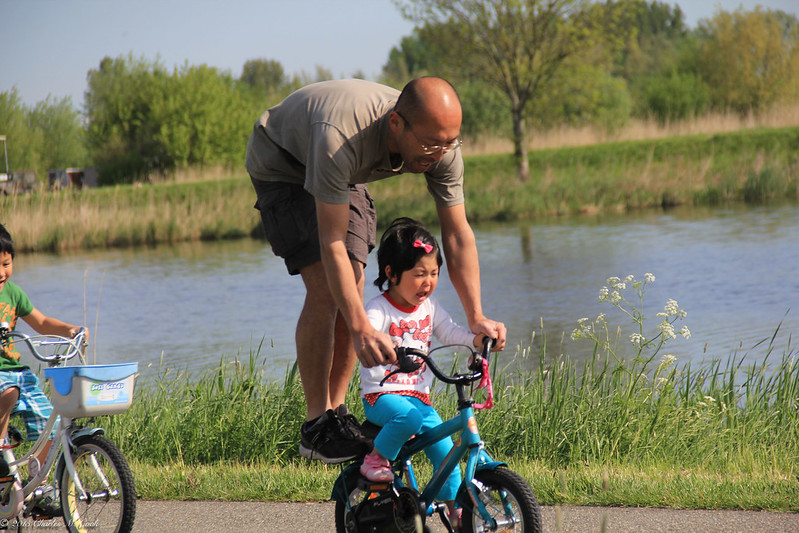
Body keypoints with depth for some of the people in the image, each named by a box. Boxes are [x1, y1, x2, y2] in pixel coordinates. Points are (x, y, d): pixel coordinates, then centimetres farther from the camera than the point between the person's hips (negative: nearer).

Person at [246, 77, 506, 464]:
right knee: (325, 290, -18)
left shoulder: (442, 146, -28)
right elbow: (332, 244, -43)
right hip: (282, 165, -6)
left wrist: (476, 319, -28)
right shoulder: (342, 138, -45)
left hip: (344, 175, 6)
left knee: (352, 290, -5)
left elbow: (457, 234, -20)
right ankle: (317, 425, -11)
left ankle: (337, 412, 9)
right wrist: (362, 330, -50)